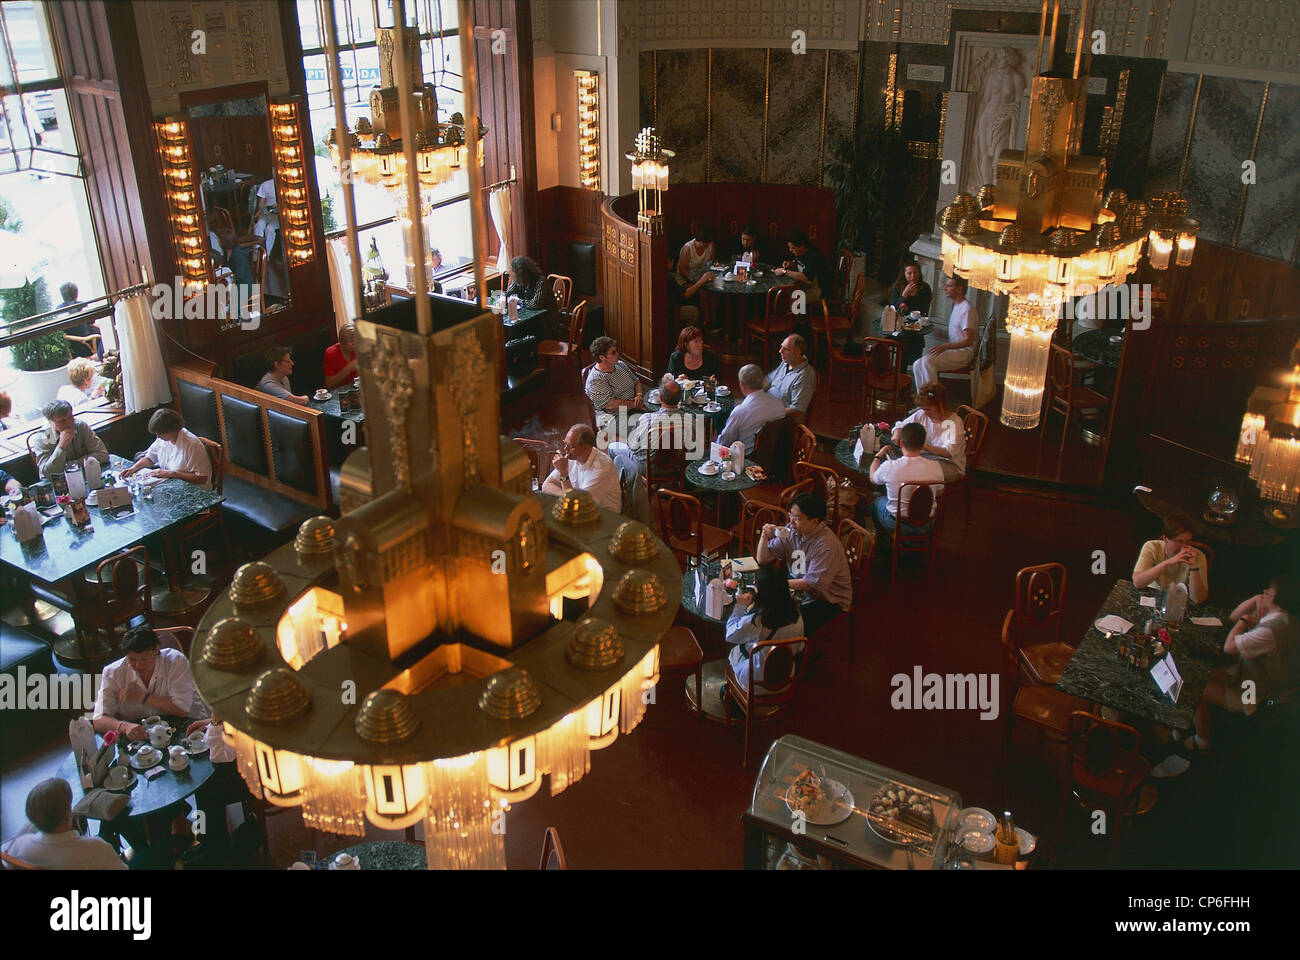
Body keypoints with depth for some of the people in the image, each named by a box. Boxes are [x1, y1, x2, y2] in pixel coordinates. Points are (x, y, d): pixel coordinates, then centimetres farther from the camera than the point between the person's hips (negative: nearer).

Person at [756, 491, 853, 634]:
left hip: (829, 600, -7)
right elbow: (762, 560, -1)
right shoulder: (791, 531, -7)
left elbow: (812, 584, -28)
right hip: (799, 587, 7)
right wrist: (764, 537, -20)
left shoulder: (827, 545, -29)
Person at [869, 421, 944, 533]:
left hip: (896, 525, -2)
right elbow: (939, 492, 2)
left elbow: (873, 479, 1)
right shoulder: (935, 467, -19)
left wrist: (878, 456, 18)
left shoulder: (889, 467, -23)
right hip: (926, 527, 2)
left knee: (877, 499, 30)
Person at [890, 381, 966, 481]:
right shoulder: (922, 415, 2)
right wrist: (897, 434, -10)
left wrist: (925, 446, -36)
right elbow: (900, 425, 15)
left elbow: (949, 453, -24)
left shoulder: (955, 423, -14)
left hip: (951, 465, -5)